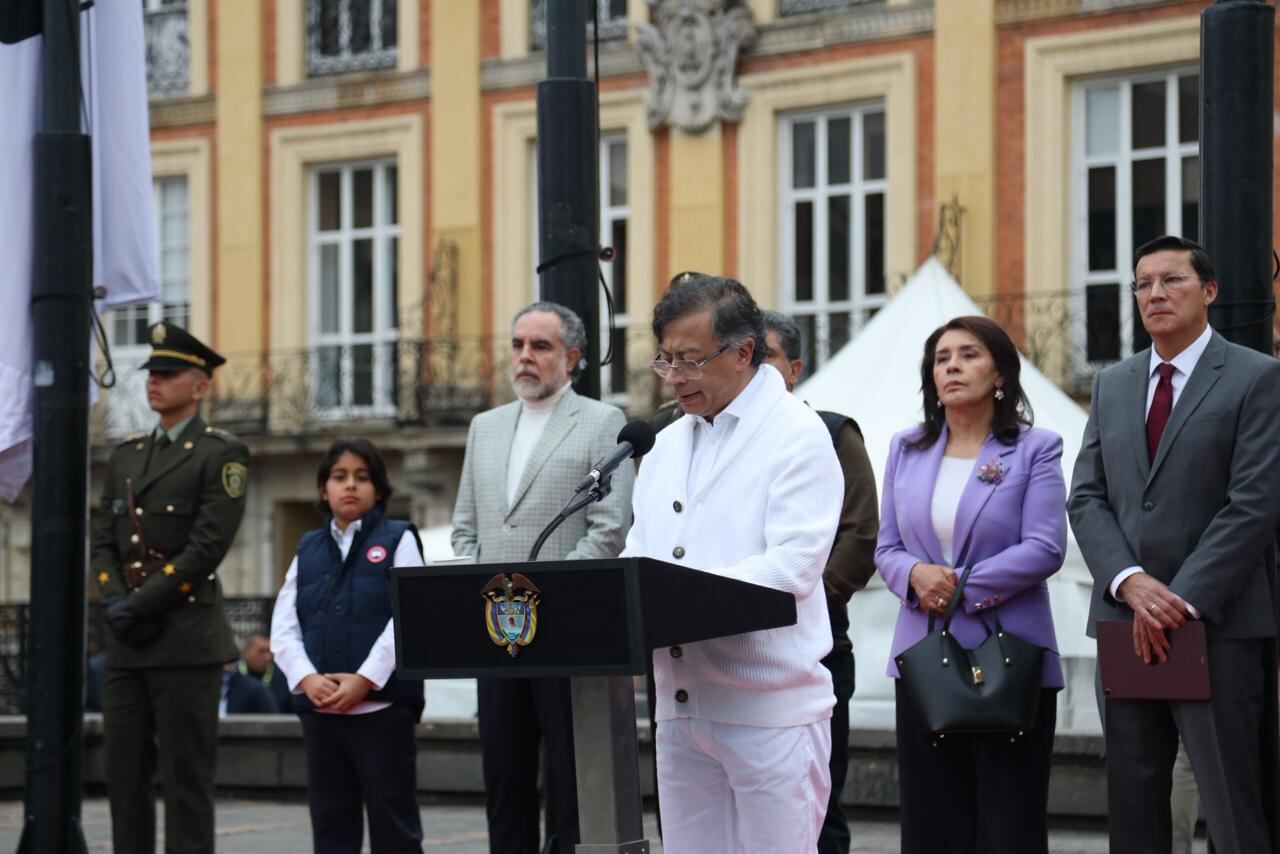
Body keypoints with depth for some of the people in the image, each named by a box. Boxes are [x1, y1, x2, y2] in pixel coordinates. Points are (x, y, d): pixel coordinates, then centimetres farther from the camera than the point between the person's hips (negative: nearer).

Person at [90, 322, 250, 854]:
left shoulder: (222, 455, -2)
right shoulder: (126, 456, 18)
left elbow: (208, 546, -12)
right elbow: (103, 542, 14)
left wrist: (141, 606, -13)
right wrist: (115, 604, -5)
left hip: (187, 642, -6)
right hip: (126, 645, 6)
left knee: (186, 777, -5)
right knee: (124, 774, 6)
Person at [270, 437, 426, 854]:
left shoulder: (397, 540, 3)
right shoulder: (308, 549, 14)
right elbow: (283, 628, 7)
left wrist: (364, 680, -16)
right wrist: (308, 678, -10)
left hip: (382, 705, -4)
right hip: (319, 708, 4)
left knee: (393, 820, -1)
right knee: (330, 820, 8)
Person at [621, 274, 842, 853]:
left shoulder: (798, 435, -6)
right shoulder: (669, 444, 17)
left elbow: (794, 565, -17)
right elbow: (639, 556, 17)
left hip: (771, 710, -7)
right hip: (680, 708, 7)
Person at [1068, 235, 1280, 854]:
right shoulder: (1112, 385, 16)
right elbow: (1087, 497, 9)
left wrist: (1182, 601, -14)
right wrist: (1131, 582, -9)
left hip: (1217, 624, -5)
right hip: (1124, 622, 5)